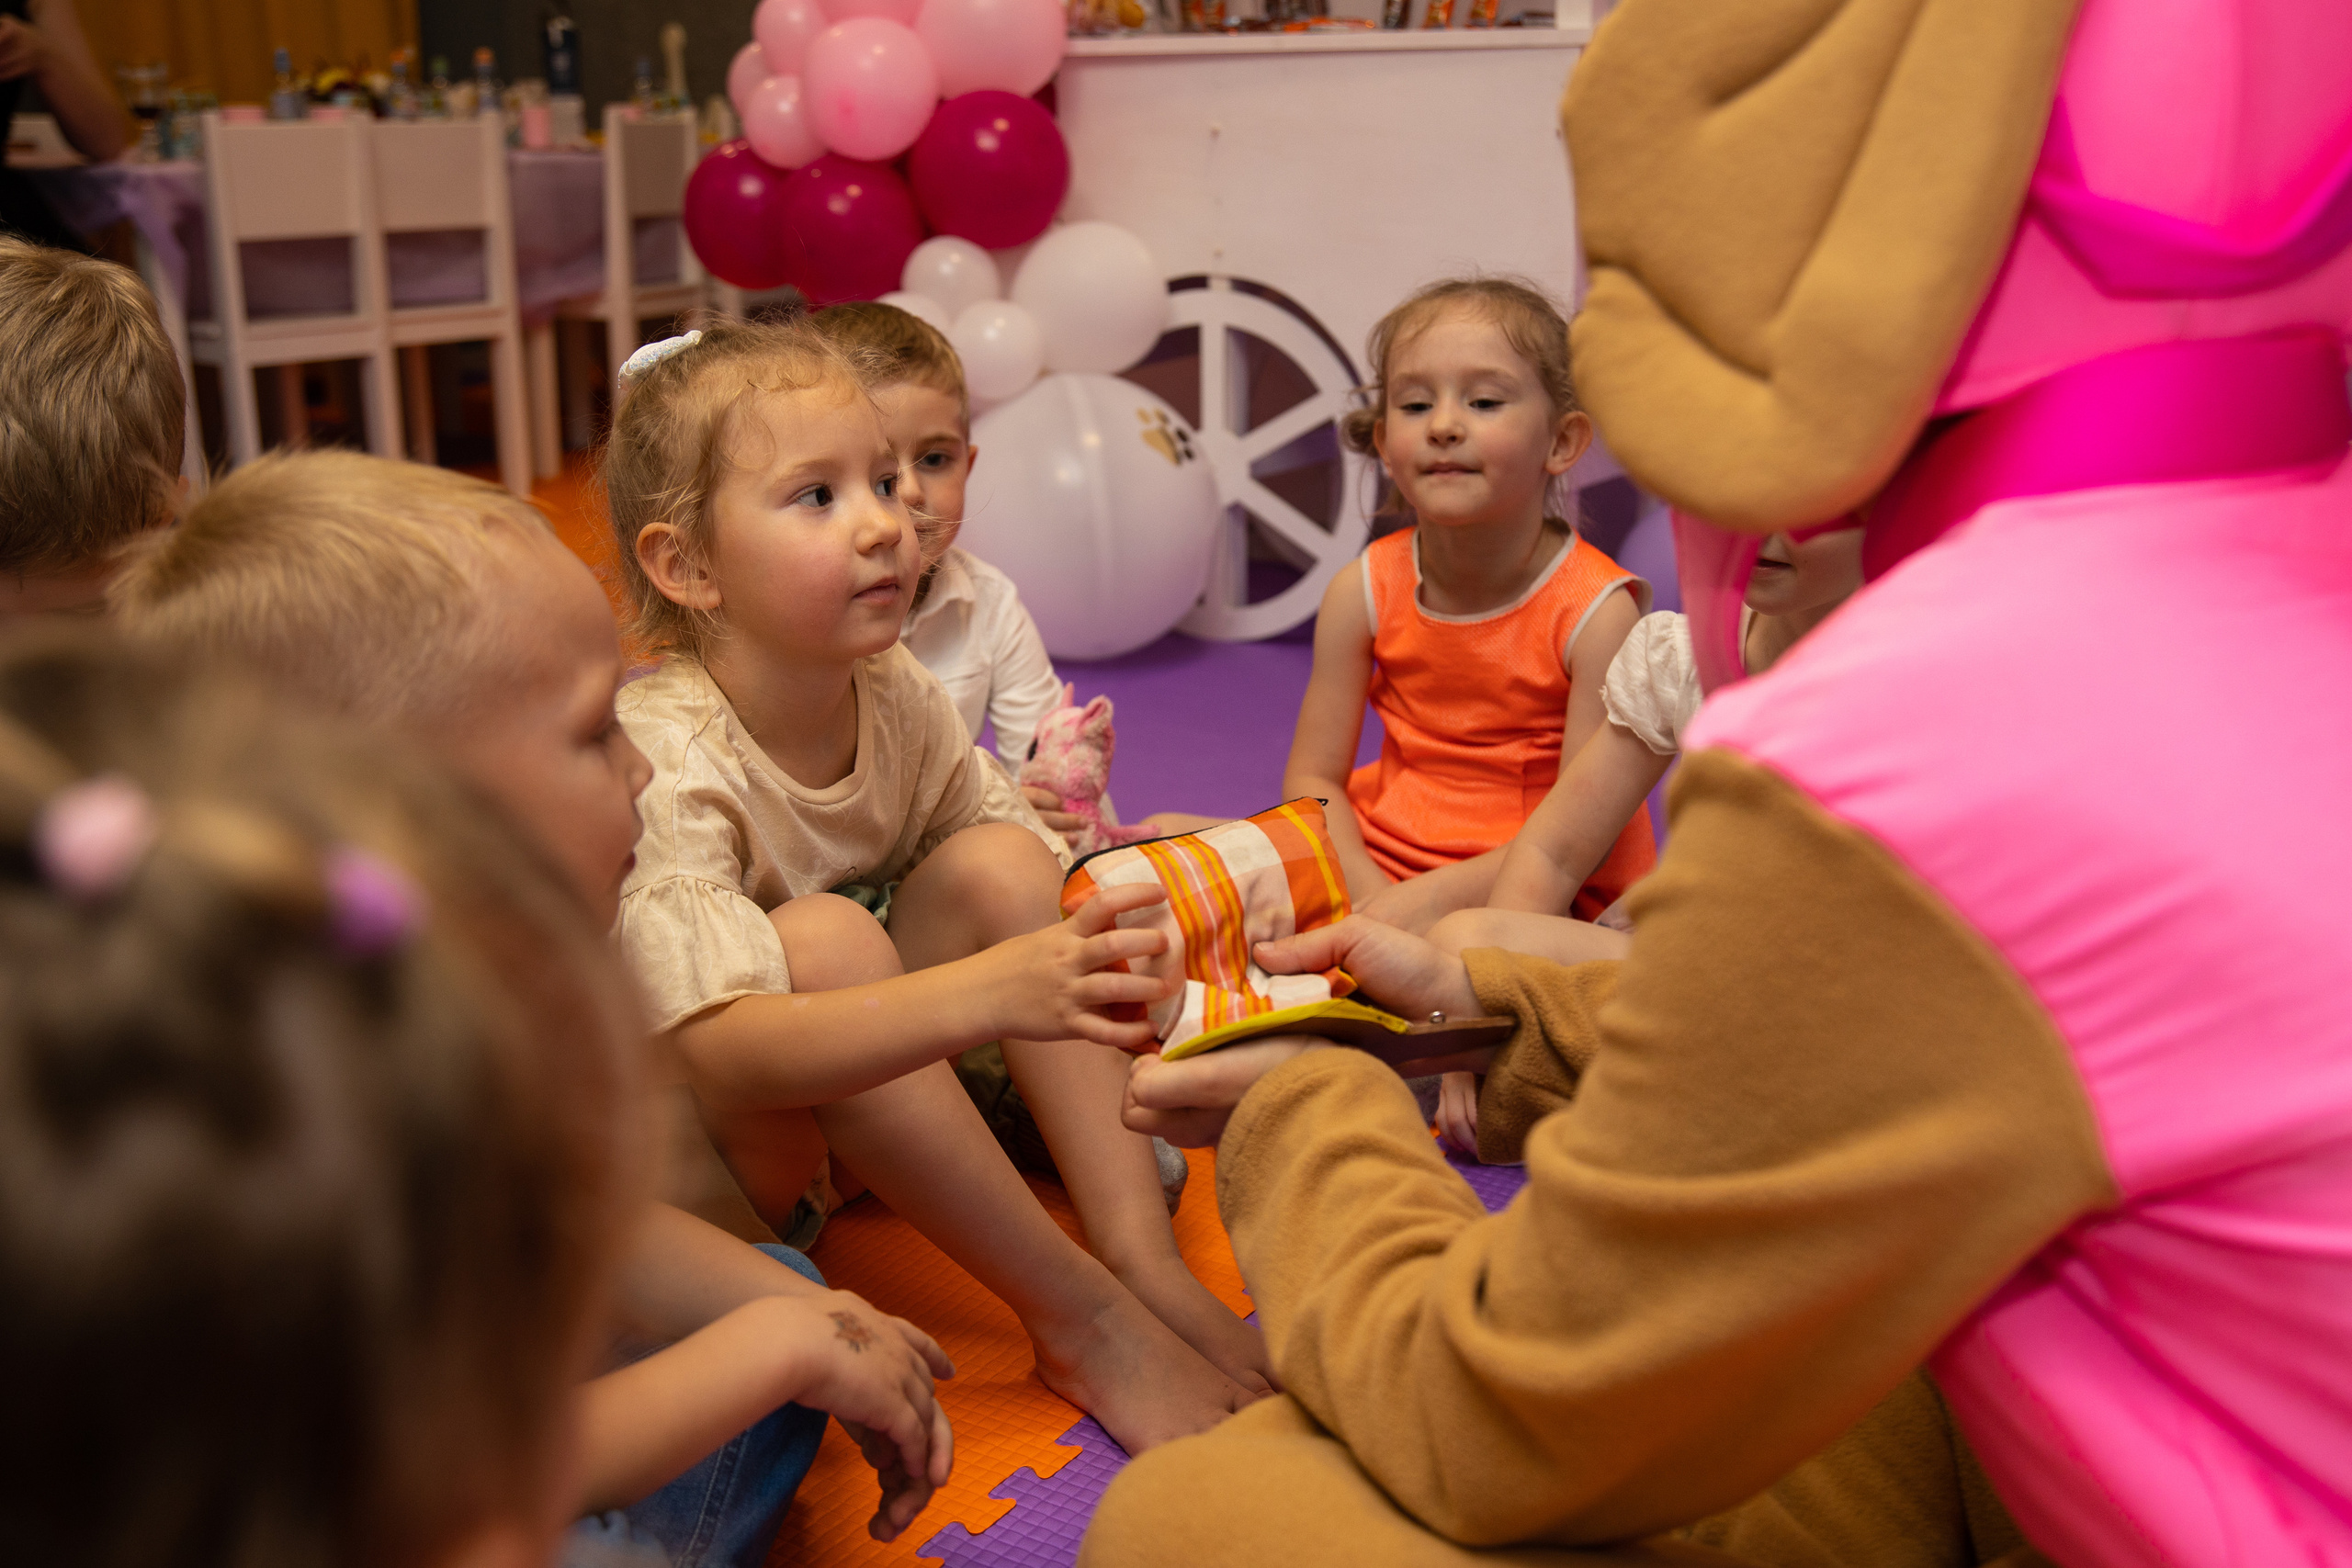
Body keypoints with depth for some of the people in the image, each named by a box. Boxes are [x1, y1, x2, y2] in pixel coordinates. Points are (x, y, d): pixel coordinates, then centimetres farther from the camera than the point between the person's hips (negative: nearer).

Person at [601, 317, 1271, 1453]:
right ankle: (1081, 1325, -24)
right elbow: (721, 1051, -40)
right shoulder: (664, 762, -28)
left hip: (867, 1094, 6)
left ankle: (1147, 1260, -18)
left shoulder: (895, 695, -8)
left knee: (1001, 862, -15)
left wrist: (1094, 961, -25)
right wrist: (987, 993, -52)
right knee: (827, 940, -34)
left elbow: (1025, 895, -2)